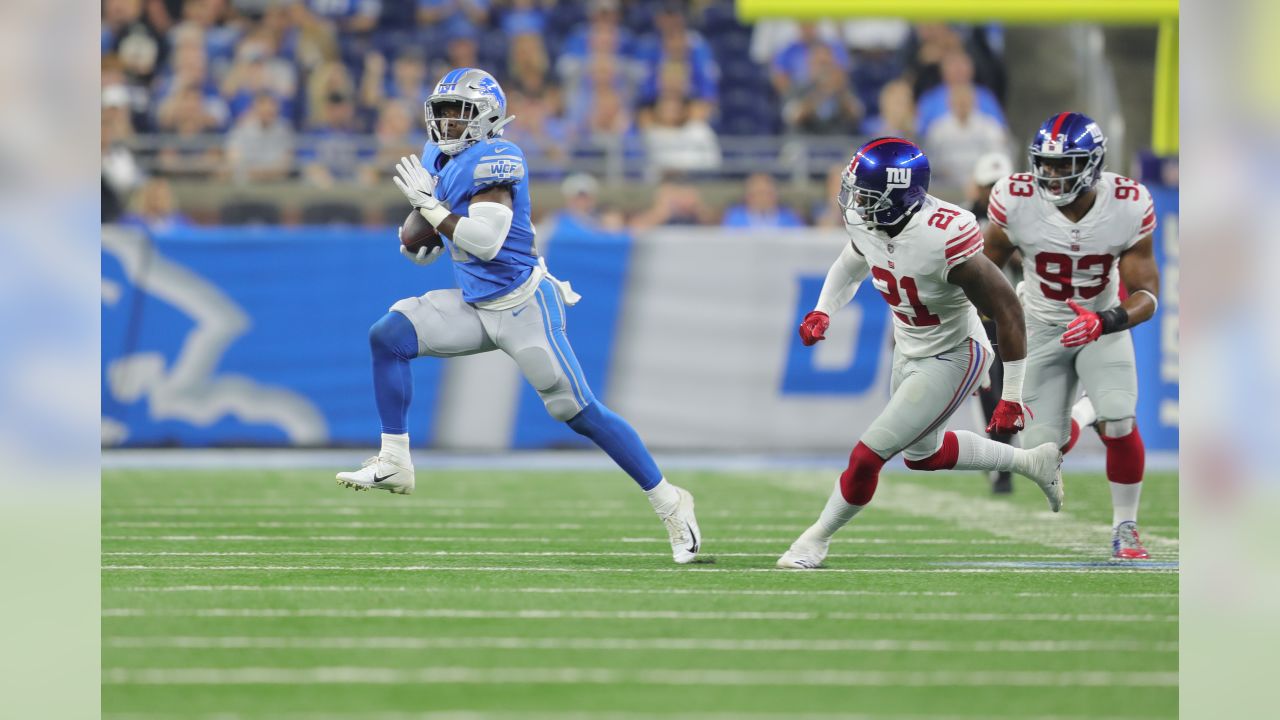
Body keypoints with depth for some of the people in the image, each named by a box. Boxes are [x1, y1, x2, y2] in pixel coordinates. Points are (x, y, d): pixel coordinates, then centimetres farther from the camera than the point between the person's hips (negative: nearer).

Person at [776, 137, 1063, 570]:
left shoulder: (943, 240, -36)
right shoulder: (865, 222, -14)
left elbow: (1008, 313, -27)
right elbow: (851, 264, 14)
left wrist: (1012, 399, -23)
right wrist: (823, 312, -3)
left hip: (952, 358, -9)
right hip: (910, 351, 9)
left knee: (868, 455, -8)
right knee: (921, 453, 27)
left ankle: (818, 537, 17)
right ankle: (1033, 462, 43)